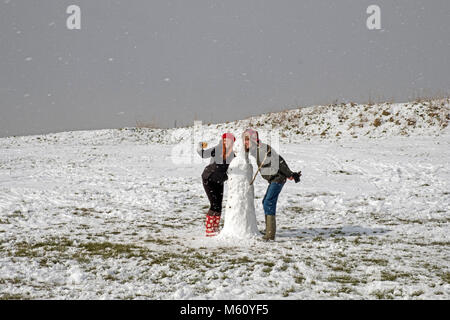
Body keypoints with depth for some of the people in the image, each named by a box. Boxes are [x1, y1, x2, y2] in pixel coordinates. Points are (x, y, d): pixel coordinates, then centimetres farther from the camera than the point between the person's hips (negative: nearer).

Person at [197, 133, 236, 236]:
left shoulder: (233, 155, -3)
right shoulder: (216, 150, -17)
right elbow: (202, 154, -28)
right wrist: (201, 146, -44)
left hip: (219, 182, 5)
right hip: (209, 180, -5)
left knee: (218, 206, 5)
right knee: (214, 205, -12)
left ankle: (215, 229, 17)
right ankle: (209, 230, -5)